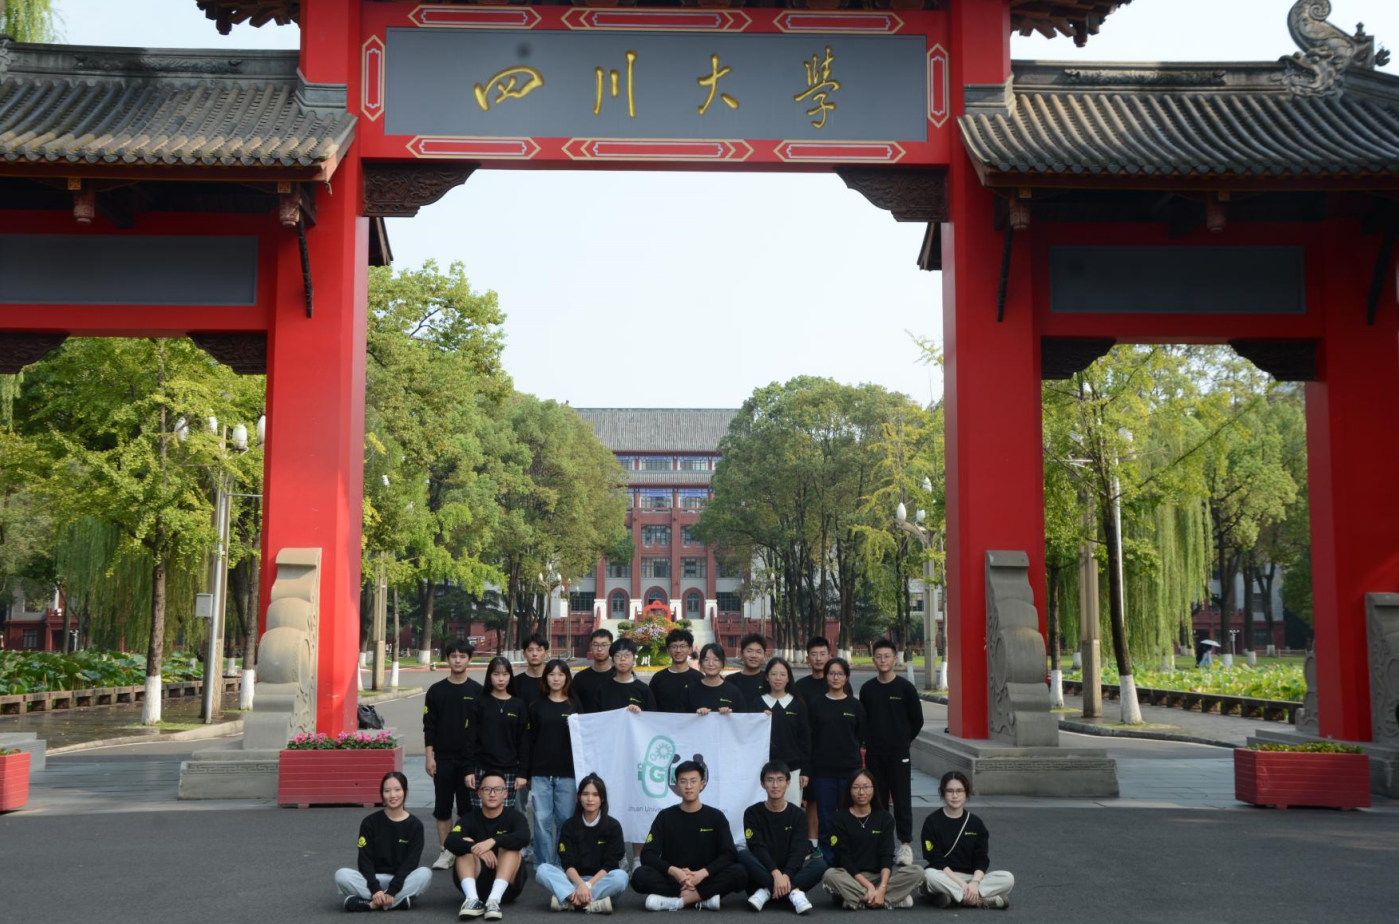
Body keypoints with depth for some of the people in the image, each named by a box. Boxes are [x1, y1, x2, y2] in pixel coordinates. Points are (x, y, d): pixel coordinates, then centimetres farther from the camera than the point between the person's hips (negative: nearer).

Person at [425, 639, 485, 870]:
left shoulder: (478, 692, 1)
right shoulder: (436, 691, 2)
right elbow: (429, 726, 3)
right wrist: (429, 756, -3)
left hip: (470, 759, -1)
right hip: (443, 758, 1)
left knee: (468, 808, 3)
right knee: (442, 808, 5)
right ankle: (444, 852, 12)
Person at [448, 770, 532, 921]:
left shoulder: (514, 817, -3)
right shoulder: (470, 818, 1)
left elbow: (524, 838, -26)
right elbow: (451, 841, -19)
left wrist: (492, 841, -40)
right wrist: (476, 848, -38)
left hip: (507, 884, -1)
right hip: (477, 882, 1)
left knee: (511, 845, -22)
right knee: (465, 843, -17)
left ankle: (494, 899, -39)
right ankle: (473, 899, -35)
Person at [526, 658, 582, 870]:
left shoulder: (575, 705, 7)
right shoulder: (537, 706, 7)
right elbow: (529, 740, 7)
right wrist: (526, 773, 2)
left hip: (567, 773, 0)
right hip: (540, 773, 0)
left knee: (566, 819, 1)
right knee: (541, 819, -1)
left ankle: (562, 864, 12)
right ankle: (543, 865, 8)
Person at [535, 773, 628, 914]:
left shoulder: (613, 826, -2)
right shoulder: (569, 825, 2)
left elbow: (610, 865, -9)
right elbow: (567, 863, -7)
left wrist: (588, 885, -24)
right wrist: (581, 885, -26)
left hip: (601, 880, -1)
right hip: (574, 880, 2)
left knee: (620, 876, -33)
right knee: (542, 870, -23)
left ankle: (569, 901, -36)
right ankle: (590, 903, -39)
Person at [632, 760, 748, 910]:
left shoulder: (715, 817, 5)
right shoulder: (665, 816, 4)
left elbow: (728, 855, -5)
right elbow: (647, 855, -6)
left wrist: (702, 873, -22)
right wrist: (674, 871, -23)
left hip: (705, 881, 0)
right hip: (672, 880, 0)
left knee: (739, 873, -28)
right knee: (640, 875, -29)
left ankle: (675, 901, -29)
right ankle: (702, 899, -29)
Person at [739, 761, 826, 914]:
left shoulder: (798, 815, 4)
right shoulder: (752, 813, 0)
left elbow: (798, 852, -9)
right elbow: (758, 848, -13)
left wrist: (786, 876, -29)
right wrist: (776, 873, -31)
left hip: (789, 875, 1)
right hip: (763, 875, -1)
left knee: (819, 864, -25)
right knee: (743, 855, -30)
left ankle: (766, 891, -30)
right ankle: (793, 892, -34)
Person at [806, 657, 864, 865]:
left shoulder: (854, 705, 5)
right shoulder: (815, 704, 2)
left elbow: (860, 736, 11)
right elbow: (808, 736, 2)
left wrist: (849, 752, 6)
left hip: (850, 769, 1)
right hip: (822, 770, -1)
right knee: (825, 819, 2)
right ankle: (827, 861, 11)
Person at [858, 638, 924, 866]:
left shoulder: (905, 687, -3)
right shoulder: (867, 689, 5)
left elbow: (917, 720, 3)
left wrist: (904, 741, 8)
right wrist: (869, 741, 8)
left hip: (899, 754, -3)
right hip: (874, 754, 3)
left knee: (902, 800, -2)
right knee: (878, 800, 7)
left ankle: (905, 843, 4)